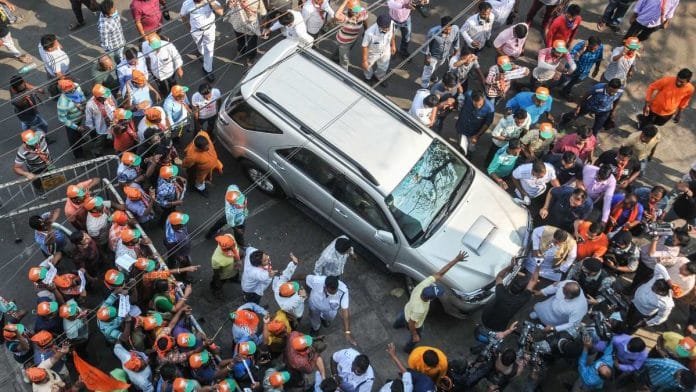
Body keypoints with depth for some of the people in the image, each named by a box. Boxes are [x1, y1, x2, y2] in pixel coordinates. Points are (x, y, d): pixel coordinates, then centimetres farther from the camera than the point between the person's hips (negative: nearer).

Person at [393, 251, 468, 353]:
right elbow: (411, 324, -32)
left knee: (401, 318, 40)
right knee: (417, 338, 28)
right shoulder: (419, 310, -49)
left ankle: (397, 325, 75)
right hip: (415, 324, -6)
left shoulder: (424, 284, -37)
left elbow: (439, 274, -34)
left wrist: (456, 260, -39)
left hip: (407, 309, 6)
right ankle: (408, 349, 59)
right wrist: (415, 335, -13)